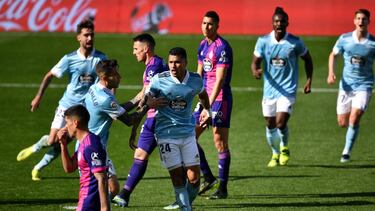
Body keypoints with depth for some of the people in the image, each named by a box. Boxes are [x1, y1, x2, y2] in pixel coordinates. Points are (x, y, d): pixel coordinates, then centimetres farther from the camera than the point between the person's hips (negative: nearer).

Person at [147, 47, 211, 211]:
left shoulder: (196, 80, -1)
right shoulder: (159, 80, -9)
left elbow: (202, 94, 24)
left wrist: (207, 110, 11)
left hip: (188, 134, 2)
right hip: (166, 134, -2)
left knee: (194, 178, -1)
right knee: (177, 177, -5)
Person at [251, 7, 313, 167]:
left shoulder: (295, 43, -6)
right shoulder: (263, 41, -3)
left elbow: (307, 59, 9)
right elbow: (255, 61, 0)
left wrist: (309, 81, 2)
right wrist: (255, 71, -24)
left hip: (288, 90, -3)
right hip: (269, 89, 3)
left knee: (281, 123, -15)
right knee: (270, 125, 10)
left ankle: (284, 148, 16)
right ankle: (275, 154, 33)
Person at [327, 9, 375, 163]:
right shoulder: (344, 39, -1)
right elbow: (333, 55, 12)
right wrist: (331, 73, -2)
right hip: (346, 85, 2)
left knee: (354, 119, -19)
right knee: (342, 123, 5)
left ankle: (347, 152, -6)